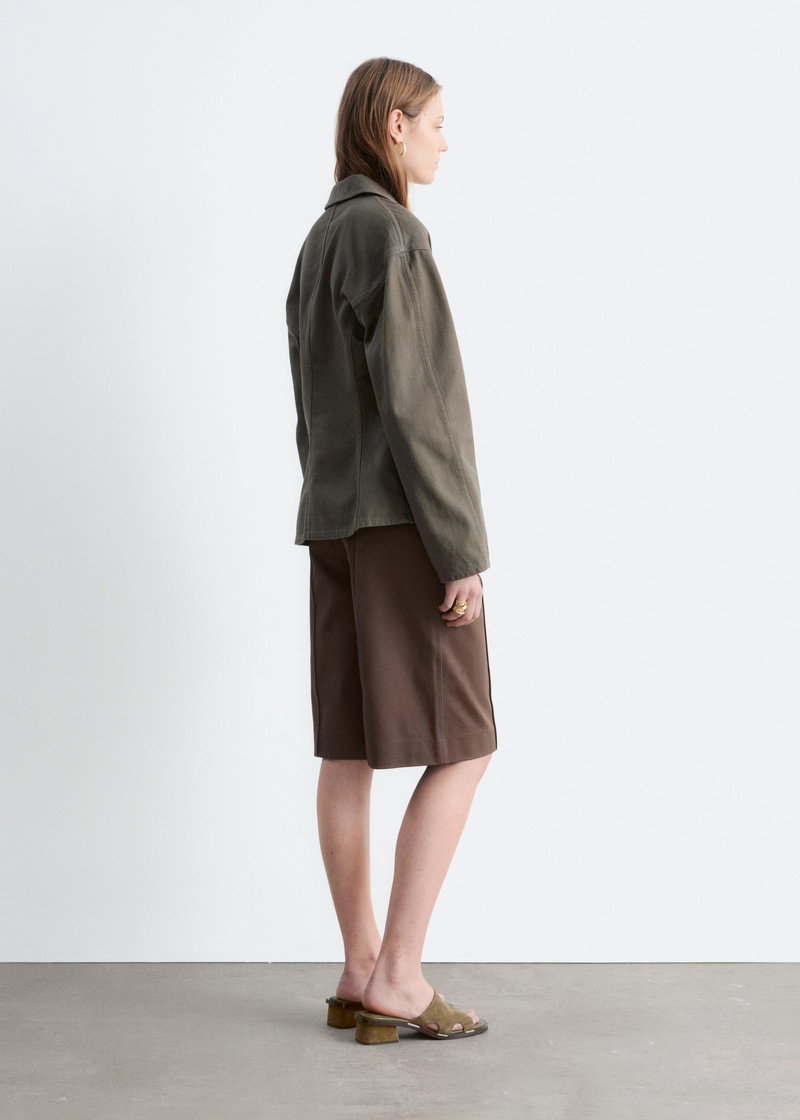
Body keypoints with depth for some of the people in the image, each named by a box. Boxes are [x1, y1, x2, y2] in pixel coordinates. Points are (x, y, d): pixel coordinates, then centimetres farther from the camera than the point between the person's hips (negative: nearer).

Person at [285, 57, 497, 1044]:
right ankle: (398, 980, -2)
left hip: (338, 518, 9)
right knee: (460, 750, -3)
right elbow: (411, 403, -19)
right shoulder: (390, 233, -12)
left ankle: (362, 975, 13)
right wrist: (462, 551, -18)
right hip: (404, 518, -9)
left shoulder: (318, 245, 17)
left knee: (350, 750, 7)